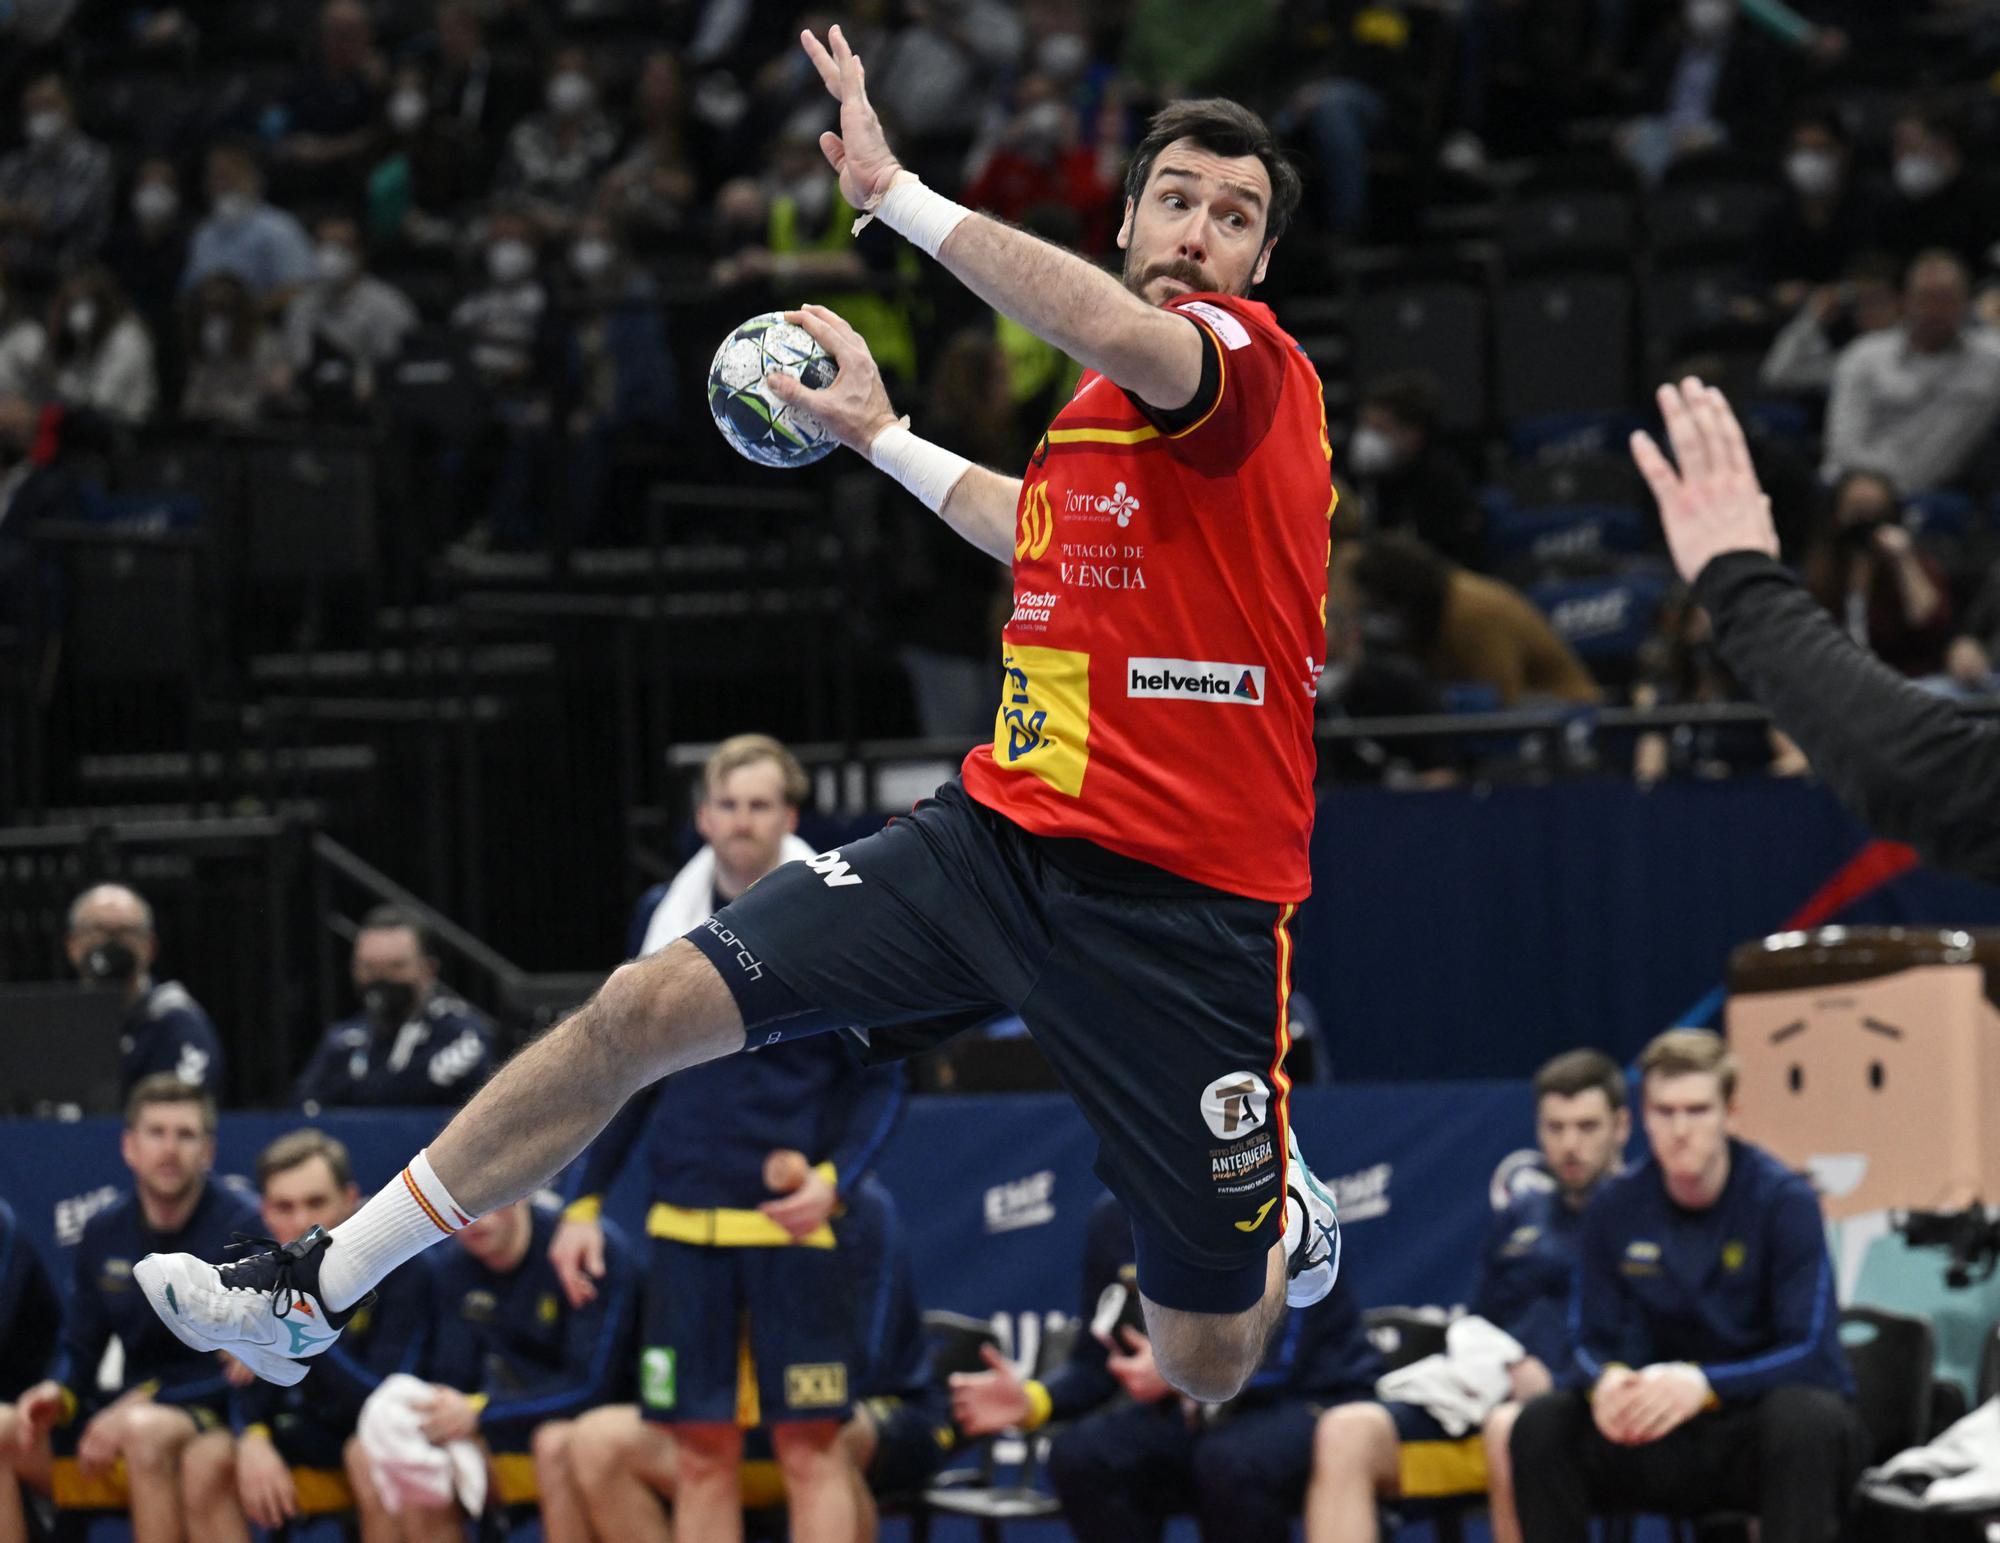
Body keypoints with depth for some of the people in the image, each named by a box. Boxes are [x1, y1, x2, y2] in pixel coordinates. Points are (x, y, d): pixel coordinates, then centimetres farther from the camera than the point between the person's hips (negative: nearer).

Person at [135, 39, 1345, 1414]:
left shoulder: (1252, 364, -11)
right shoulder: (1092, 408, 14)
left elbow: (1132, 339, -36)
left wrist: (898, 193, -29)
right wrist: (887, 438, 36)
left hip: (1185, 905, -6)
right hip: (1001, 829, 6)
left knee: (1205, 1368, 0)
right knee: (646, 1007, -7)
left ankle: (1286, 1214, 39)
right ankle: (318, 1288, 3)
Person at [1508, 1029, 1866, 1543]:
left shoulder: (1784, 1200, -12)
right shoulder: (1616, 1208, -1)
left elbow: (1811, 1353, -18)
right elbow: (1593, 1341, 1)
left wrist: (1703, 1383, -36)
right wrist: (1607, 1380, -26)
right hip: (1671, 1434, 3)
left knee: (1805, 1417, -38)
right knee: (1541, 1424, -20)